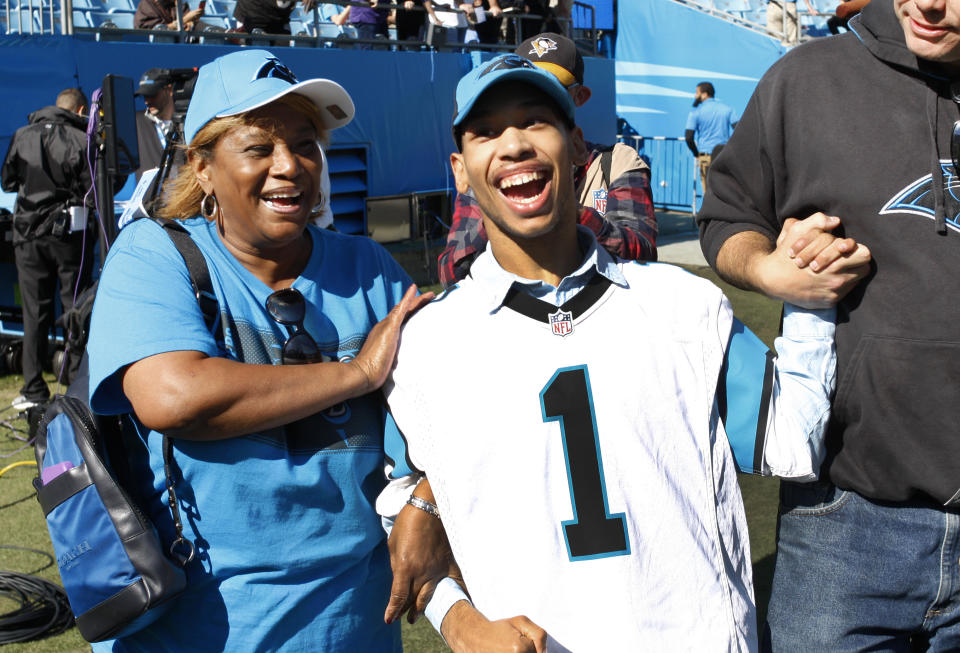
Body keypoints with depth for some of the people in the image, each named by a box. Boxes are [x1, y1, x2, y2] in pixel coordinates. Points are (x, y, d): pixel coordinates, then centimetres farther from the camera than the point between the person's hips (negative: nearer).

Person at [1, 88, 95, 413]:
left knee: (34, 312, 8)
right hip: (69, 231, -3)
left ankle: (34, 390, 10)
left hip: (28, 232, 3)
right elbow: (92, 191, -10)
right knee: (76, 309, 5)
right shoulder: (81, 140, -8)